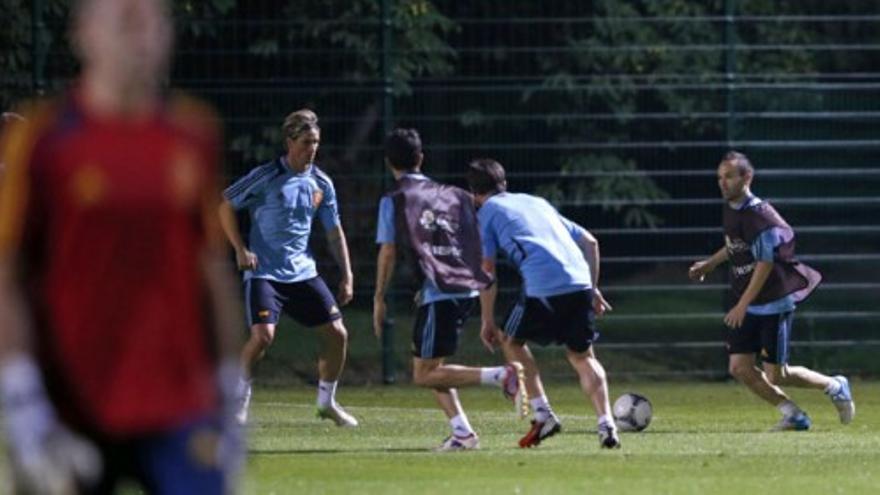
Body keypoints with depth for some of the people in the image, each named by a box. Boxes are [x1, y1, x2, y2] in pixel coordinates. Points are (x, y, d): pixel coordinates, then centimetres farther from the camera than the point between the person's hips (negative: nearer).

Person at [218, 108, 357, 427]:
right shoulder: (266, 177, -9)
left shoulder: (321, 184, 6)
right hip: (264, 272, -5)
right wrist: (240, 249, -11)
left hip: (303, 272, 5)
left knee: (337, 333, -1)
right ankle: (240, 397, 4)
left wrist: (346, 276, 8)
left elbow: (334, 233, 13)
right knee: (263, 335, -20)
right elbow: (226, 206, -2)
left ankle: (327, 401, 18)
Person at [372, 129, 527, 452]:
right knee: (430, 368, 18)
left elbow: (388, 252, -3)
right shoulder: (452, 195, 17)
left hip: (439, 293, -7)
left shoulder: (393, 201, 1)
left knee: (425, 375, -4)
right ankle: (462, 432, 4)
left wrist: (379, 299, 5)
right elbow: (473, 243, 16)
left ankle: (501, 376, -20)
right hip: (468, 288, 7)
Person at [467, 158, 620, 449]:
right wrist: (593, 289, 29)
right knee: (582, 356, 18)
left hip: (542, 289, -5)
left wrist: (488, 322, 12)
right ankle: (606, 424, -1)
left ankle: (543, 415, 10)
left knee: (512, 341, 20)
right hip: (580, 283, 5)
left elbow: (487, 269, 7)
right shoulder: (538, 203, 31)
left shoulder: (486, 212, 14)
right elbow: (589, 241, 27)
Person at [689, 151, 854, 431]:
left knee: (775, 375, -5)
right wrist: (710, 264, 30)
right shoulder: (730, 209, 6)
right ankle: (793, 416, 13)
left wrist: (742, 305, -23)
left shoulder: (760, 216, -21)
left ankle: (834, 387, 20)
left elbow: (765, 264, -22)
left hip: (774, 303, -8)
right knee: (740, 369, -2)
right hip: (747, 306, 8)